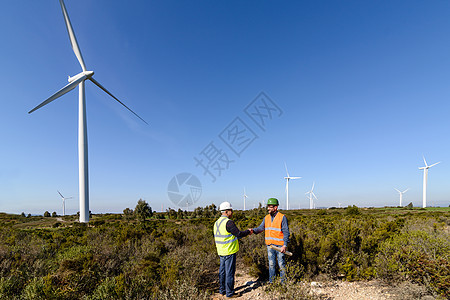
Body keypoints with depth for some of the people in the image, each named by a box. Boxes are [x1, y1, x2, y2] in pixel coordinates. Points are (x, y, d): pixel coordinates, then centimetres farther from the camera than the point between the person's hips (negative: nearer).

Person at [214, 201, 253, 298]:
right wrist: (248, 232, -1)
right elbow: (238, 234, -18)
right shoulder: (228, 222, -19)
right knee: (230, 272, 2)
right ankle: (229, 293, 12)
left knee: (222, 271, 17)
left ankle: (222, 291, 28)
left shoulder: (217, 222, 9)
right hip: (229, 251, -9)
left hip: (221, 252, 9)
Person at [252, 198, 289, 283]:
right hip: (270, 245, 5)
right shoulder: (266, 218, 8)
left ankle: (283, 282, 18)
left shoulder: (282, 217, -8)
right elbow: (261, 228, 3)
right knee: (271, 264, 13)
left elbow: (286, 232, -10)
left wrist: (285, 245, -17)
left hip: (280, 246, -5)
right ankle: (271, 282, 24)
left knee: (281, 264, 4)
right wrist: (253, 230, -16)